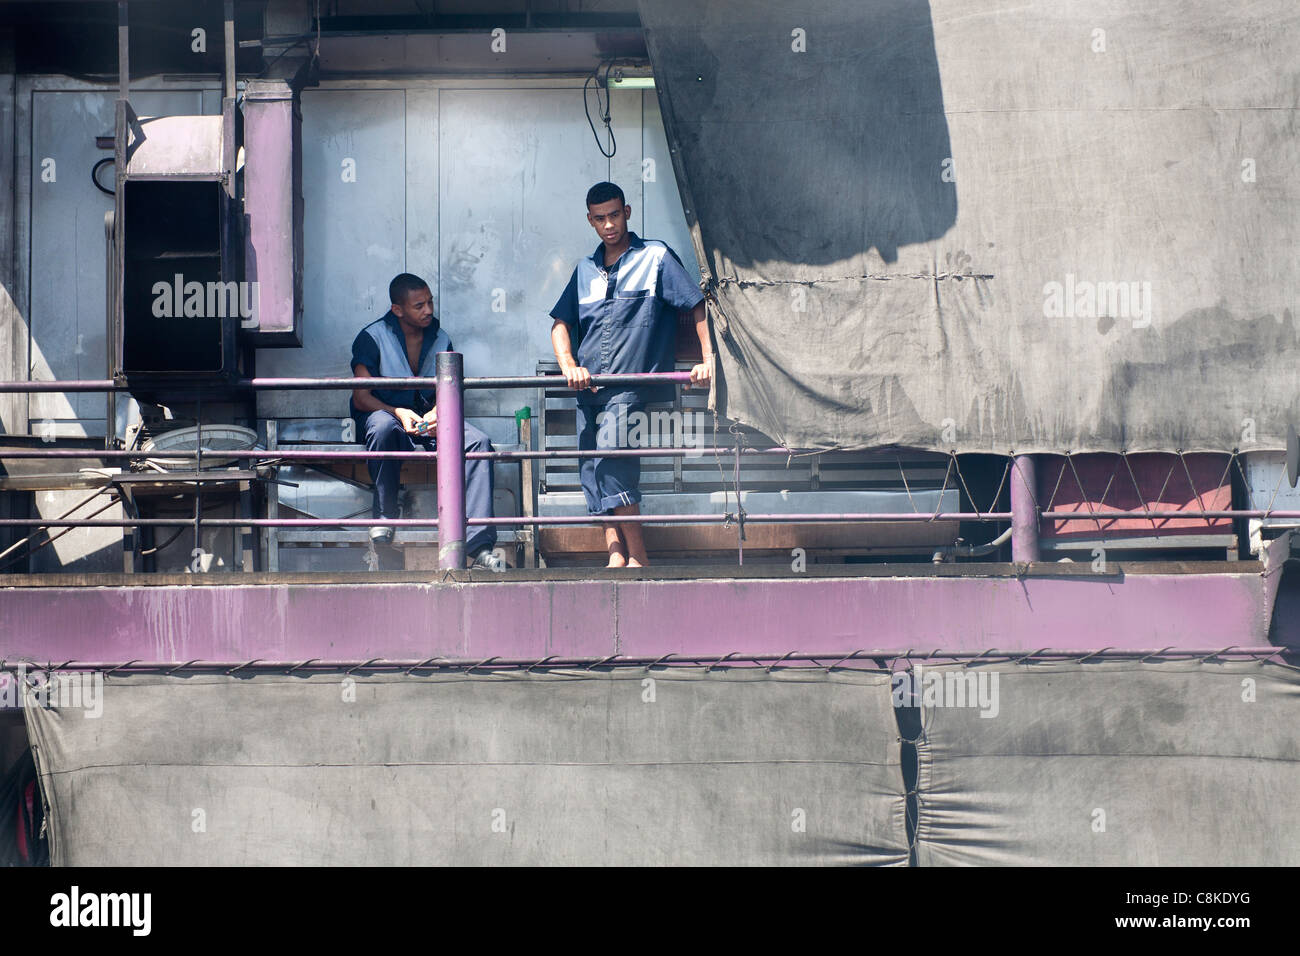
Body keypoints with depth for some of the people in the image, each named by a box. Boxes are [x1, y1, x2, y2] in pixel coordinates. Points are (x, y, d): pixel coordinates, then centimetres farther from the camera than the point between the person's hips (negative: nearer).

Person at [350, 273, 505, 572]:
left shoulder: (440, 339, 9)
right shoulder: (372, 337, -4)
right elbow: (361, 397, -10)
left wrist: (437, 413, -18)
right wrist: (398, 413, -28)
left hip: (428, 420, 4)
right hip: (385, 413, -4)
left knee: (478, 442, -25)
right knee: (383, 426, -42)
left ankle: (479, 544, -33)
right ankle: (383, 516, -26)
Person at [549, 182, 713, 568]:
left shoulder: (655, 257, 3)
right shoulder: (586, 270, 18)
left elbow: (697, 304, 1)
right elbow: (561, 322, 16)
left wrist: (708, 359, -10)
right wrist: (569, 366, -2)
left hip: (630, 385, -6)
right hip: (589, 388, 6)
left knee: (611, 466, -20)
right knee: (592, 474, -1)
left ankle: (638, 560, -15)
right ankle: (616, 558, 1)